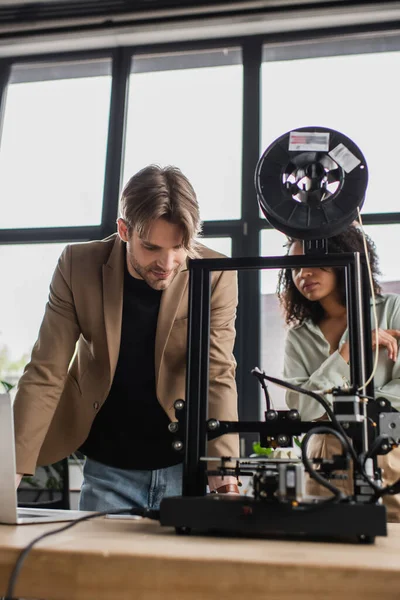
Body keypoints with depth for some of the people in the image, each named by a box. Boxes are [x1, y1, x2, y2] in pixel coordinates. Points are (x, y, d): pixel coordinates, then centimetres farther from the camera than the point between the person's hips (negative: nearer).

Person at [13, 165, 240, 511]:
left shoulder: (216, 276, -14)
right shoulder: (78, 265, -13)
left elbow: (218, 377, -16)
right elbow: (46, 374, -13)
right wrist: (14, 471, -20)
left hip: (186, 465, 0)